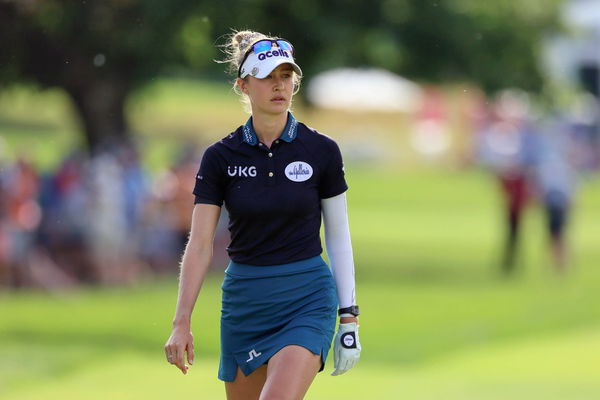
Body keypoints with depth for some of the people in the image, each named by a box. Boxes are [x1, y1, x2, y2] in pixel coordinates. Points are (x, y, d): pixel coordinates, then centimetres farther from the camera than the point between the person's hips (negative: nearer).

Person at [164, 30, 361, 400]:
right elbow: (200, 245, -1)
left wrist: (349, 317, 1)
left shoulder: (322, 151, -2)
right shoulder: (221, 157, -1)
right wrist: (182, 322, -7)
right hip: (244, 301, 3)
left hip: (307, 300, -2)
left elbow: (339, 237, 4)